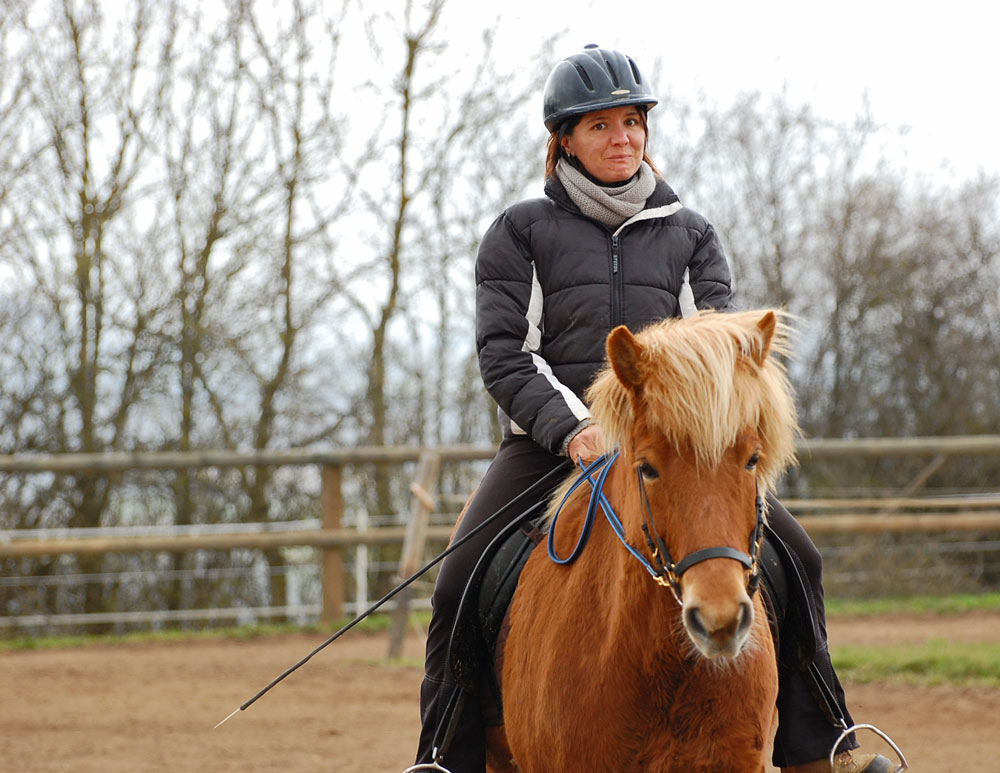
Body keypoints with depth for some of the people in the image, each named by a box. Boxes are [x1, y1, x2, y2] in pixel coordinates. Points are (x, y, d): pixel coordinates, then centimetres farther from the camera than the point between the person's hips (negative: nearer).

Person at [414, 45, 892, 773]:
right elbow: (502, 352, -3)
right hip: (549, 439, -2)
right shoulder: (521, 232, 8)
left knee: (793, 554, -13)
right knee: (461, 585, -23)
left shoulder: (688, 233, 15)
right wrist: (570, 428, -19)